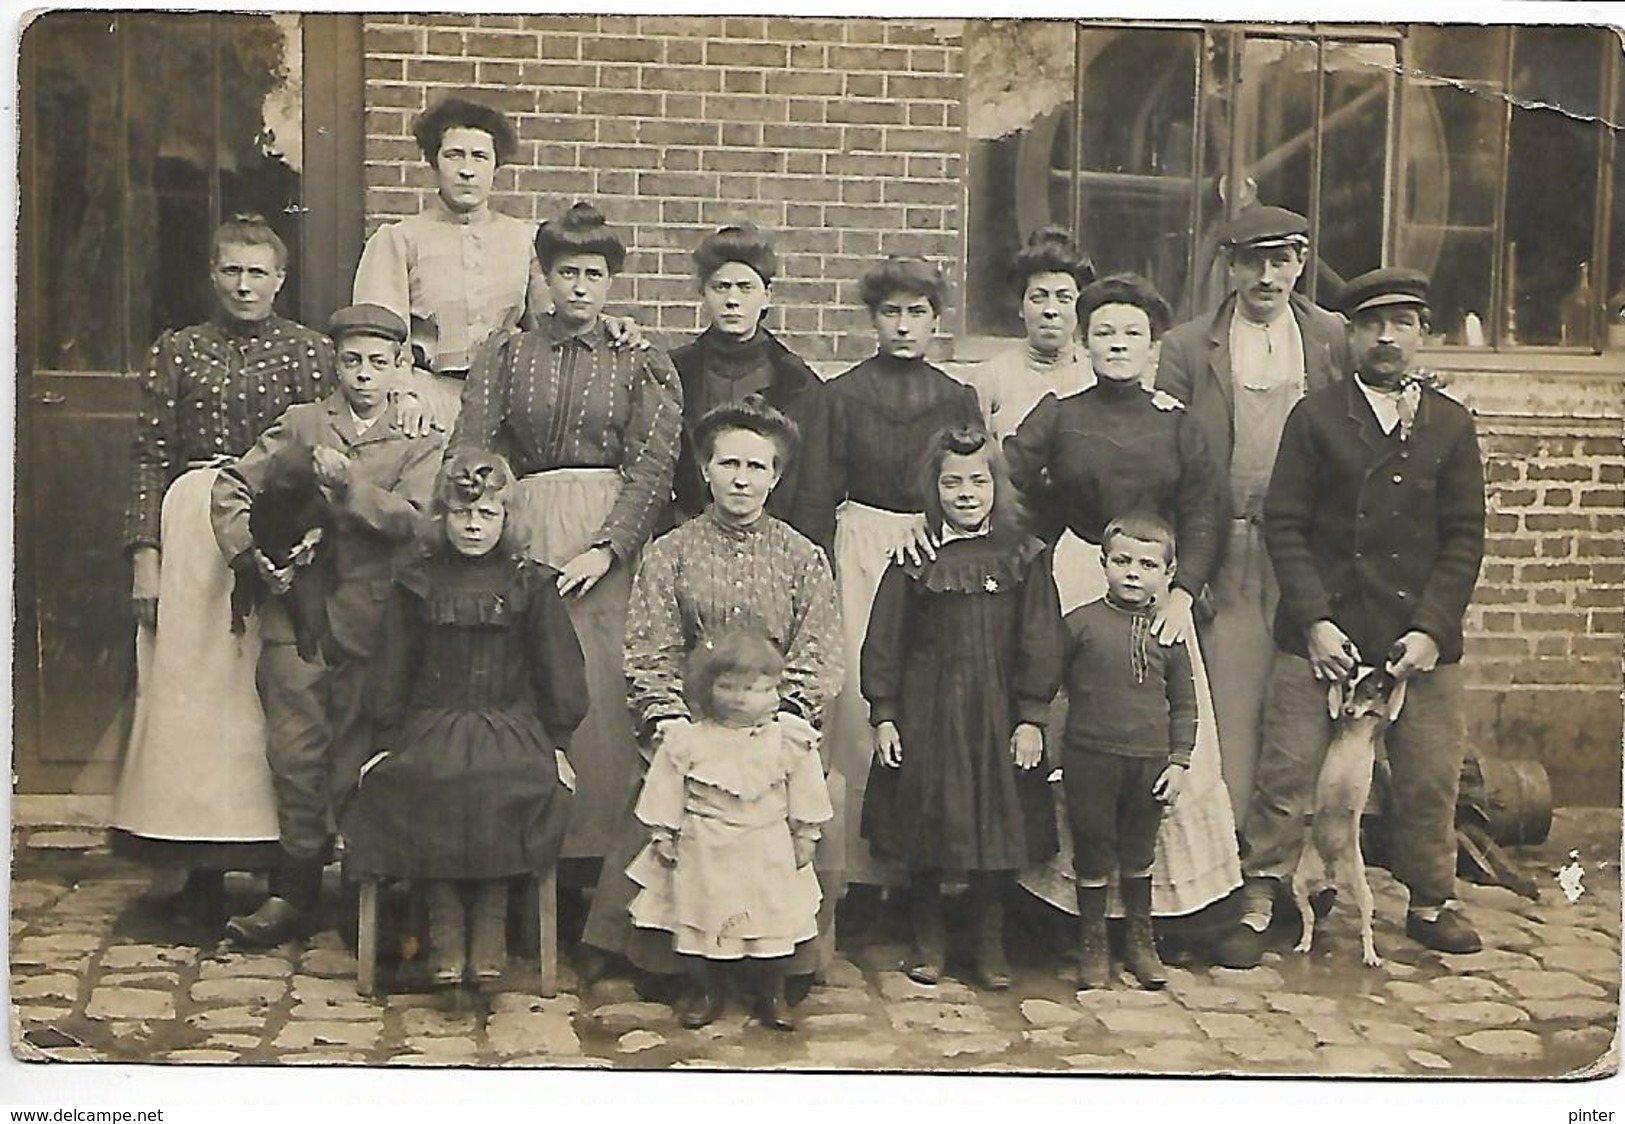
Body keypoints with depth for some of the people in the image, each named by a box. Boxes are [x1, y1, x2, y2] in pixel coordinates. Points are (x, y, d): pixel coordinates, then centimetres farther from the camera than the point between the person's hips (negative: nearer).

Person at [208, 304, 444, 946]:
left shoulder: (420, 445, 8)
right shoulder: (300, 424, 11)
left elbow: (412, 519, -7)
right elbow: (232, 486, 10)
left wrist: (349, 483, -17)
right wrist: (251, 554, -2)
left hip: (367, 615, -1)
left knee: (357, 754, 1)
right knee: (295, 750, -1)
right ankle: (295, 888, 9)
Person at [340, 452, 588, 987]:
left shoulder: (531, 584, 9)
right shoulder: (416, 585, 12)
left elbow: (559, 670, 9)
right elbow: (392, 672, 12)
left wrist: (557, 743, 2)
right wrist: (385, 743, 5)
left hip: (509, 727, -1)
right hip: (431, 729, 1)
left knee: (503, 789, -32)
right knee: (427, 787, -31)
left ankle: (491, 921, -17)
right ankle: (445, 925, -19)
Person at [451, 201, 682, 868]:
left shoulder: (641, 364, 9)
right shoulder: (506, 356, 13)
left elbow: (653, 468, -1)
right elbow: (468, 458, 4)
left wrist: (604, 549, -13)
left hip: (612, 535, -1)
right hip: (524, 530, 1)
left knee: (602, 688, -5)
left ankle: (596, 849, 3)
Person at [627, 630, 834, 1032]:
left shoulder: (790, 739, -6)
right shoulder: (687, 740, -9)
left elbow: (805, 792, 3)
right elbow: (666, 791, -1)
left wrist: (805, 834, 4)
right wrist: (663, 834, 0)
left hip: (767, 852, 0)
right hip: (704, 851, 0)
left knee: (772, 922, 6)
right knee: (699, 919, 7)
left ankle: (772, 995, 26)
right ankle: (707, 991, 27)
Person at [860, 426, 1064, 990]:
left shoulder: (1024, 556, 1)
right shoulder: (914, 557, 0)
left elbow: (1039, 643, 0)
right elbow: (885, 640, 1)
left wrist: (1031, 718, -5)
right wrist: (883, 715, -4)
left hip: (997, 714, 0)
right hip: (925, 712, 0)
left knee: (999, 830, 5)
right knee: (925, 824, 8)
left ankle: (991, 945, 22)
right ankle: (928, 939, 25)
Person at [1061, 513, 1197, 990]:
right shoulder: (1080, 623, -6)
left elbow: (1184, 703, 6)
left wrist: (1179, 761, 1)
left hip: (1150, 760, 2)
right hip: (1090, 757, -2)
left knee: (1139, 853, 16)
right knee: (1093, 853, 7)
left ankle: (1140, 940, 32)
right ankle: (1093, 945, 21)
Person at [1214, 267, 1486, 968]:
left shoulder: (1451, 424, 9)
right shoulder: (1315, 418, 4)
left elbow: (1464, 537, 5)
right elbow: (1284, 525, -1)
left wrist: (1431, 629, -6)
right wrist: (1315, 621, -10)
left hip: (1421, 638, 2)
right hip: (1322, 633, -2)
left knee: (1430, 779, 8)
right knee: (1287, 773, -2)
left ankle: (1430, 904, 26)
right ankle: (1258, 906, 8)